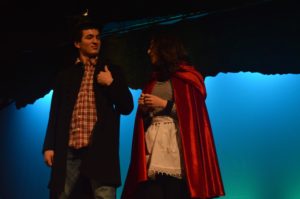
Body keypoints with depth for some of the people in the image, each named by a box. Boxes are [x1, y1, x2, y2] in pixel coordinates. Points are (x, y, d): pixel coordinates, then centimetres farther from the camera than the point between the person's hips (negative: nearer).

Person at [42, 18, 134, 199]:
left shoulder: (112, 72, 15)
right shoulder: (66, 75, 17)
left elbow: (127, 107, 9)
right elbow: (55, 113, 13)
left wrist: (111, 83, -3)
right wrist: (49, 146, 3)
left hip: (101, 150, -1)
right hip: (69, 151, 2)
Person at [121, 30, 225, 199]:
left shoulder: (186, 76, 5)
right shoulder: (154, 80, 23)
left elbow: (194, 113, -5)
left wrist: (164, 104, -7)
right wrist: (143, 108, 5)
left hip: (176, 143, -5)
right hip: (152, 142, 5)